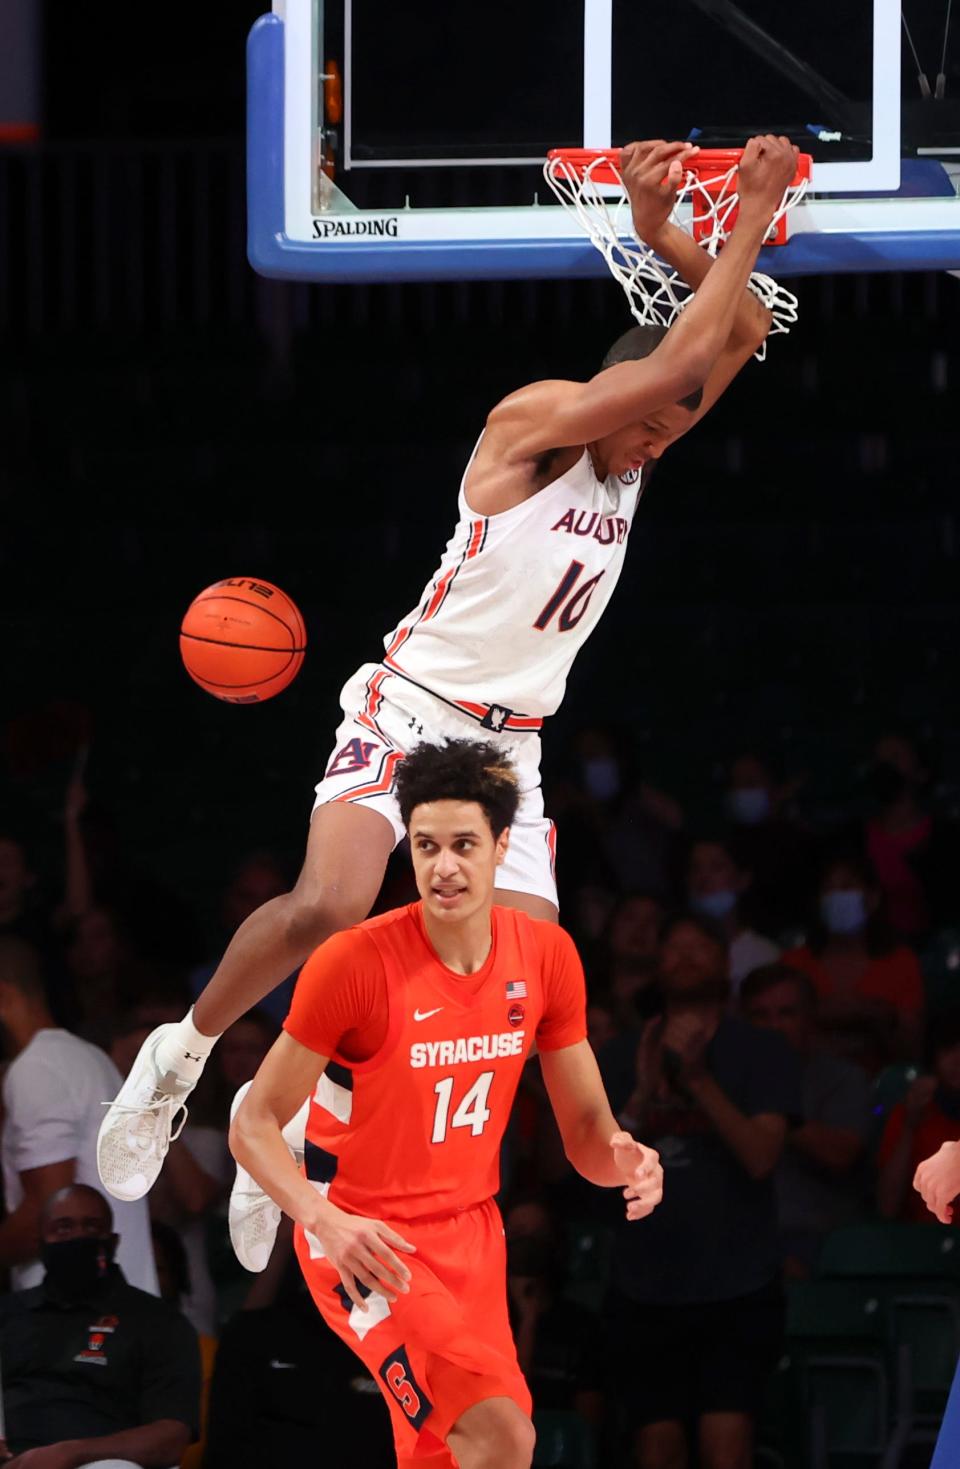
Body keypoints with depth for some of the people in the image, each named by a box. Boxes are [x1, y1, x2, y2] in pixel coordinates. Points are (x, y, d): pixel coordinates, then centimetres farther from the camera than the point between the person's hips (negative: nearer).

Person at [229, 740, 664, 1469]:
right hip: (364, 1238, -6)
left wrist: (622, 1160, -20)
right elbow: (254, 1124, -14)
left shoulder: (546, 956, -5)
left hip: (470, 1230, 6)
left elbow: (586, 1129, 5)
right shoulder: (354, 964, -20)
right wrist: (325, 1220, -31)